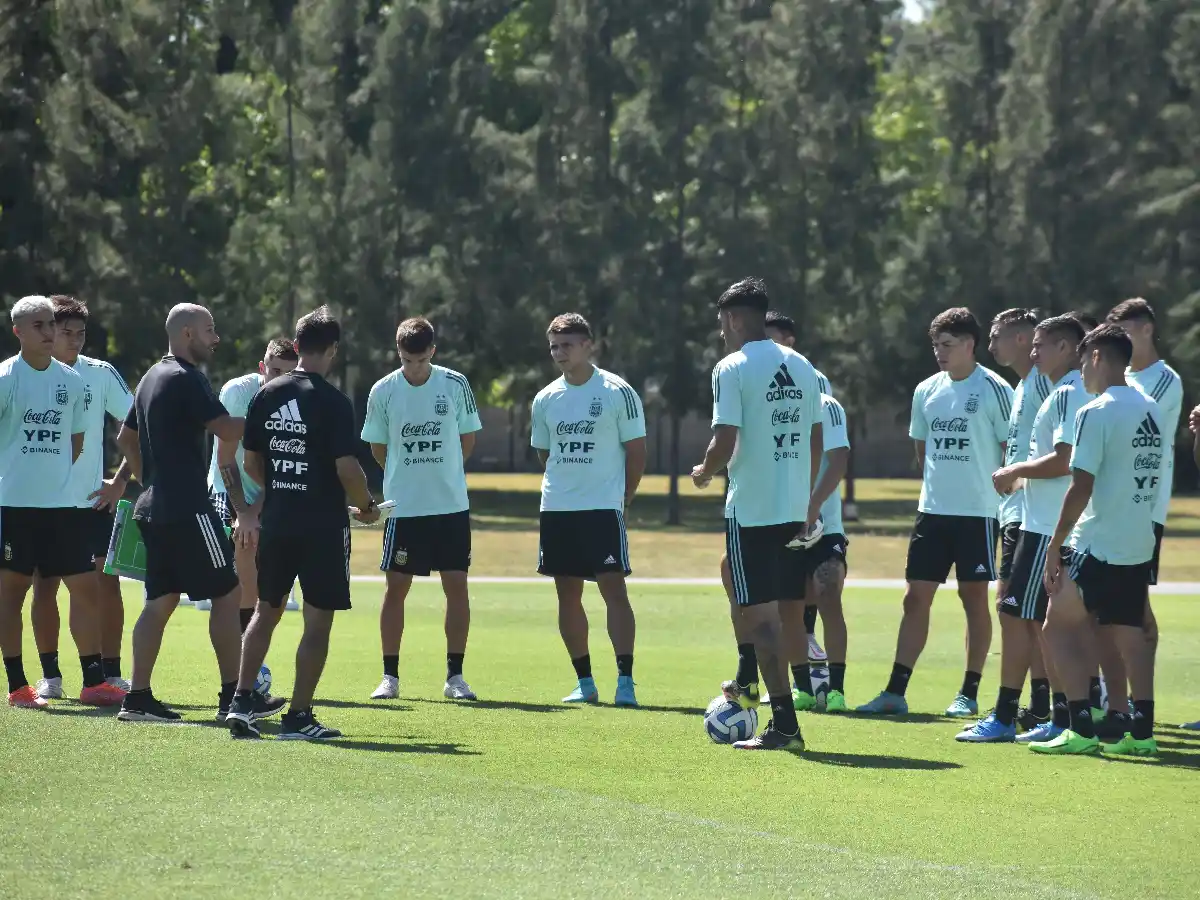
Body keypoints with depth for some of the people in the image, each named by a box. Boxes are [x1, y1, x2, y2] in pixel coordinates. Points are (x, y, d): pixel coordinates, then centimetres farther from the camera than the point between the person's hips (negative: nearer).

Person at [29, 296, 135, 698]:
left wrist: (121, 480, -3)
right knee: (45, 585, 1)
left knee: (107, 582, -5)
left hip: (94, 500, 0)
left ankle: (111, 673, 2)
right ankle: (50, 676, 11)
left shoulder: (101, 374, -1)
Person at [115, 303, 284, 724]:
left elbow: (125, 438, 24)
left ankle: (138, 697, 4)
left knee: (160, 601, 9)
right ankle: (233, 696, -1)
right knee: (226, 594, -3)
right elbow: (227, 429, -21)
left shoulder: (152, 378, 16)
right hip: (187, 510, -10)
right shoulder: (186, 380, -13)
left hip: (155, 507, 10)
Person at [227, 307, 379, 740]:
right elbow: (347, 468, -17)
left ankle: (241, 702, 8)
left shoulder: (266, 395, 4)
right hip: (323, 525, -5)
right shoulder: (334, 402, -12)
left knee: (266, 611, 17)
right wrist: (367, 507, 1)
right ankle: (298, 717, 1)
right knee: (318, 622, 2)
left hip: (275, 523, 5)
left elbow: (251, 463, 10)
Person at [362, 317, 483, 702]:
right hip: (403, 507, 0)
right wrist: (408, 476, 9)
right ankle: (390, 676, 7)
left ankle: (455, 676, 6)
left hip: (452, 506, 0)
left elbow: (468, 437, 9)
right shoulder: (383, 391, -4)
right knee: (396, 587, 0)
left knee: (456, 584, -1)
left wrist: (443, 473, 11)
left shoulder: (456, 385, -3)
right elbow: (378, 446, 8)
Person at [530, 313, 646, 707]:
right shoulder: (545, 399, 9)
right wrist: (564, 486, 13)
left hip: (604, 508, -5)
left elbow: (636, 448, -1)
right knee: (567, 594, 7)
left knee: (613, 587, -11)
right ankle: (584, 682, 15)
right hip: (556, 511, 5)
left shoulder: (617, 392, -5)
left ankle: (625, 681, -12)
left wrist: (623, 496, -1)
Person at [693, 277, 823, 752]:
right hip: (795, 509, 7)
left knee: (760, 613, -5)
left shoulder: (733, 368, -9)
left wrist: (704, 472, 5)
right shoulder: (802, 366, 10)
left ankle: (784, 723, -11)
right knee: (790, 610, 13)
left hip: (751, 508, -7)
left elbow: (725, 443, -15)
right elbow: (817, 441, 14)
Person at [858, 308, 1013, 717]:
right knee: (916, 597, 3)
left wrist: (1004, 494, -10)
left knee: (974, 596, 2)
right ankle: (895, 691, 4)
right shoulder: (926, 391, 9)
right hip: (933, 510, 5)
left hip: (978, 511, -5)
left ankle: (969, 693, 9)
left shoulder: (994, 389, -8)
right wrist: (938, 481, 12)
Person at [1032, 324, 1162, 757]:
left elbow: (1081, 488, -16)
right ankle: (1142, 730, 6)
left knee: (1061, 625, 0)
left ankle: (1081, 728, -8)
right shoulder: (1151, 411, 11)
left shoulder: (1096, 413, -13)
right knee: (1130, 634, 11)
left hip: (1097, 543, -7)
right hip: (1139, 543, 7)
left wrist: (1055, 545, -11)